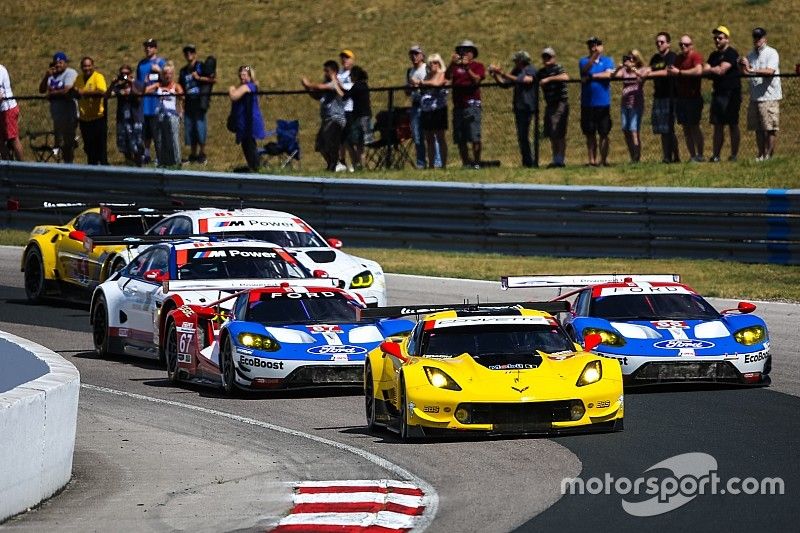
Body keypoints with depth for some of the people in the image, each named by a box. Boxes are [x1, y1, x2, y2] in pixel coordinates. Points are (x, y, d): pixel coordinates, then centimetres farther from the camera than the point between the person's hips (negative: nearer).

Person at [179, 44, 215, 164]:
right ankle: (193, 155, 12)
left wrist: (199, 78, -11)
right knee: (189, 129, 5)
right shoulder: (183, 71, 19)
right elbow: (181, 88, 23)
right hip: (189, 103, 6)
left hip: (200, 102, -6)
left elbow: (214, 79, -6)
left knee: (200, 128, -8)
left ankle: (202, 155, 1)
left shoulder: (201, 66, 1)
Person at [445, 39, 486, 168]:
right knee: (460, 139, 3)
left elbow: (477, 80, -9)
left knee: (474, 137, -10)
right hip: (458, 105, 4)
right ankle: (465, 162, 10)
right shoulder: (456, 66, 16)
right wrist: (452, 64, -14)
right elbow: (447, 76, 0)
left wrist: (467, 68, -18)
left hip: (471, 104, -4)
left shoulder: (478, 66, 7)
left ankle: (476, 162, -7)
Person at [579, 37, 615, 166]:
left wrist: (591, 76, -9)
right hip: (587, 104, 1)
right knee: (590, 134, 5)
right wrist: (593, 58, -31)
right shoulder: (584, 61, 8)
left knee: (603, 134, 0)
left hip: (603, 103, -1)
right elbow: (585, 70, -14)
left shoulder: (607, 61, 8)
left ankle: (604, 159, 3)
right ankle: (592, 159, 10)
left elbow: (608, 74, -9)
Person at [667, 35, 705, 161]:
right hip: (680, 97, 7)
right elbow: (670, 72, 14)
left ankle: (700, 155, 0)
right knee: (686, 127, 7)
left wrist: (679, 72, -23)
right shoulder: (678, 58, 13)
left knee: (694, 126, -7)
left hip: (693, 97, -7)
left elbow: (698, 71, -28)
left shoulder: (695, 56, -11)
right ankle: (692, 156, 12)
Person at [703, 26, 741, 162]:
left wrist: (710, 70, -2)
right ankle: (716, 155, 5)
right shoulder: (714, 55, 17)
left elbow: (721, 71, -17)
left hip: (731, 93, -7)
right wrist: (715, 71, -12)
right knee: (718, 125, 4)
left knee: (733, 125, -2)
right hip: (718, 93, 7)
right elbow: (705, 70, 8)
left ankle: (734, 155, 1)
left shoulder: (732, 53, -7)